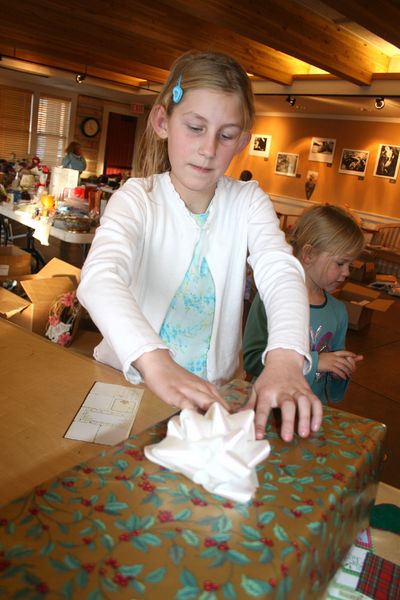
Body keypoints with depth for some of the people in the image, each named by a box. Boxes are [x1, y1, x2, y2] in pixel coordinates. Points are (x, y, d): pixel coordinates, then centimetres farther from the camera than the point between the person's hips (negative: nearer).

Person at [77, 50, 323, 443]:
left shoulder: (249, 202, -2)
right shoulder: (138, 198, -10)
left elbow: (281, 273, -17)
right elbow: (99, 276, -28)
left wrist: (285, 358, -37)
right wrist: (154, 362, -46)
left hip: (212, 391, 2)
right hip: (127, 379, -2)